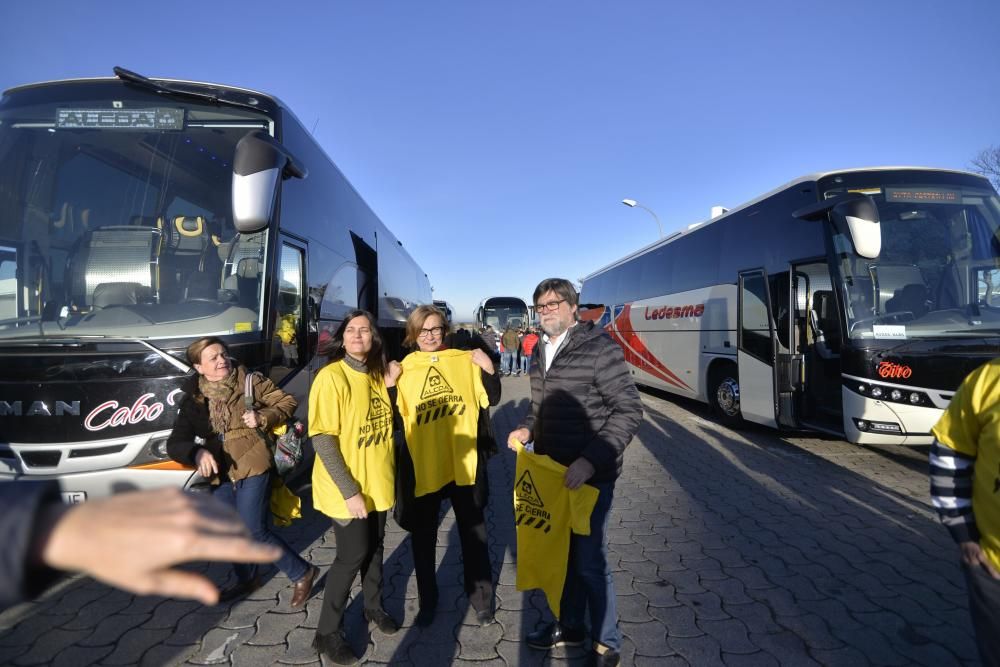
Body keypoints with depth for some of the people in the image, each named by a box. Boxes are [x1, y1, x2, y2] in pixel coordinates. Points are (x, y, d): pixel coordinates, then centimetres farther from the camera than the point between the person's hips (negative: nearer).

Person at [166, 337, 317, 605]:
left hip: (253, 467, -5)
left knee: (254, 532, -6)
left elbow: (287, 402, -1)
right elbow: (175, 443, -3)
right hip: (221, 474, 5)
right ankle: (247, 579, 42)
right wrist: (197, 452, -26)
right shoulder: (193, 399, 1)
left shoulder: (250, 382, -6)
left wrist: (263, 418, -20)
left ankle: (301, 572, 12)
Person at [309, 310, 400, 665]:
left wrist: (390, 387, -5)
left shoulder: (376, 374, 2)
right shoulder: (331, 377, -20)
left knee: (375, 546, 20)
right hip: (347, 489, -6)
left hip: (377, 481, 7)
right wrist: (349, 491, -23)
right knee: (353, 555, 3)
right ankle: (327, 632, 24)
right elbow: (322, 439, -22)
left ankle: (373, 606, 43)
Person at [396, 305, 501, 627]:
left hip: (464, 463, 0)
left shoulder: (465, 360, -1)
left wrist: (489, 370, -14)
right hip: (423, 467, 0)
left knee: (474, 534, 14)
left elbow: (490, 400, 1)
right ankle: (427, 601, 35)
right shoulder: (403, 369, -3)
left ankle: (481, 598, 33)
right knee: (423, 537, 15)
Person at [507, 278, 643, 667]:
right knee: (563, 555, 20)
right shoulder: (543, 351, 7)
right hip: (551, 473, 7)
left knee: (589, 562, 5)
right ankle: (570, 627, 40)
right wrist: (527, 429, 0)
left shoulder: (599, 348, -16)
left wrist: (590, 461, -26)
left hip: (589, 478, -7)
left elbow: (628, 411, -18)